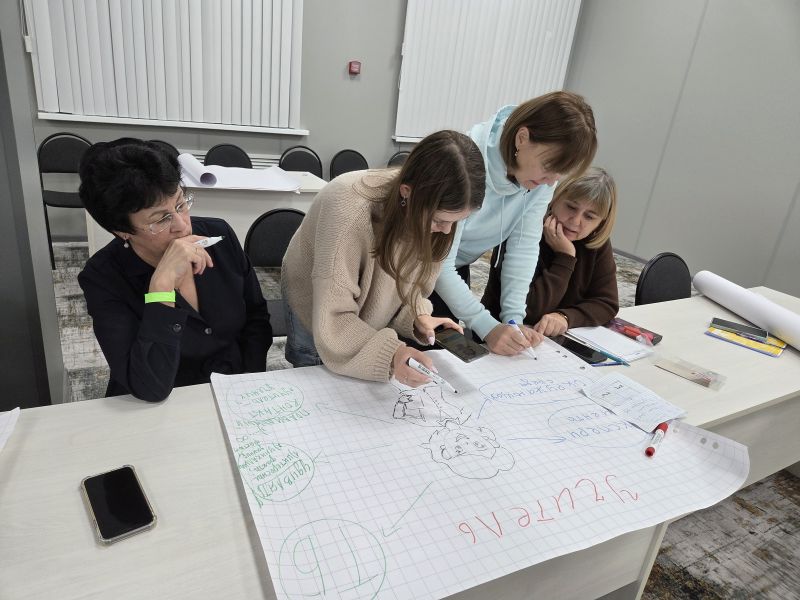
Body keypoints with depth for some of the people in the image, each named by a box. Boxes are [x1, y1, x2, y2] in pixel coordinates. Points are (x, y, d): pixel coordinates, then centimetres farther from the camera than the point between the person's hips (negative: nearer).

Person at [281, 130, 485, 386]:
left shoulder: (432, 211, -22)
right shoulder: (350, 213, -40)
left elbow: (407, 276, -6)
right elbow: (334, 320, -38)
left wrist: (418, 315, -24)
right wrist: (388, 353, -52)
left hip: (374, 313, 4)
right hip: (319, 316, -4)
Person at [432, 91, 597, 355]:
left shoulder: (544, 173, -15)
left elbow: (524, 244, -13)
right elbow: (438, 262, -32)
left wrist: (514, 318, -23)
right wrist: (487, 326, -38)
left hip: (457, 270, 5)